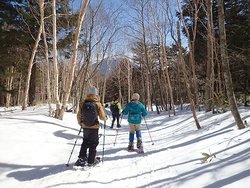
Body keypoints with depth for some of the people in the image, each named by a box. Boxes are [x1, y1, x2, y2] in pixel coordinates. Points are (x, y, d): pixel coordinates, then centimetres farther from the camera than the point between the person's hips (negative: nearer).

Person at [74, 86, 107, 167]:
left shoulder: (83, 103, -4)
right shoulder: (98, 104, -13)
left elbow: (79, 115, 4)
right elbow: (102, 117, -11)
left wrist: (80, 123, 22)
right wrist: (105, 118, 12)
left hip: (85, 126, 3)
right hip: (94, 127, -3)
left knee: (85, 142, 21)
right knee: (93, 143, 10)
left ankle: (81, 158, 17)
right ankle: (91, 161, 16)